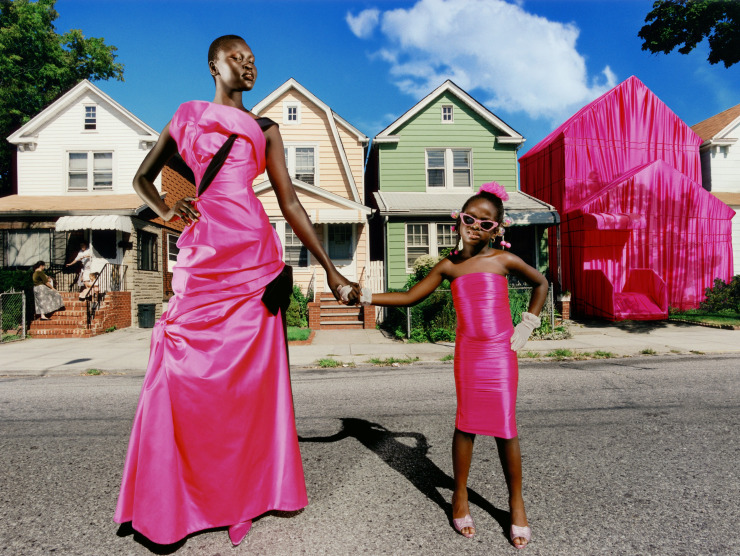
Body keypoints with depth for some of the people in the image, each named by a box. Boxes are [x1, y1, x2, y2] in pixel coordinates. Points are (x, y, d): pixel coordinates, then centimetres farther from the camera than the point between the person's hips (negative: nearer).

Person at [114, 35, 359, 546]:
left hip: (253, 254, 0)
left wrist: (330, 269, 2)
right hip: (201, 254, 1)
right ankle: (168, 502, 18)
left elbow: (290, 203, 8)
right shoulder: (186, 116, 19)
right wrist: (165, 209, 1)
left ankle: (256, 487, 19)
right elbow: (143, 178, 25)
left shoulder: (265, 129, 16)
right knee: (183, 371, 0)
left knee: (253, 372, 2)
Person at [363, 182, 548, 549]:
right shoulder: (448, 266, 3)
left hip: (500, 353, -1)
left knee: (505, 427, 1)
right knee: (466, 423, 4)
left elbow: (540, 283, 16)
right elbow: (410, 297, 5)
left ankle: (516, 502, 22)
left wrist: (527, 326, 7)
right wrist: (365, 296, -4)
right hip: (467, 352, 1)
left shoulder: (503, 260, 0)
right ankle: (460, 496, 24)